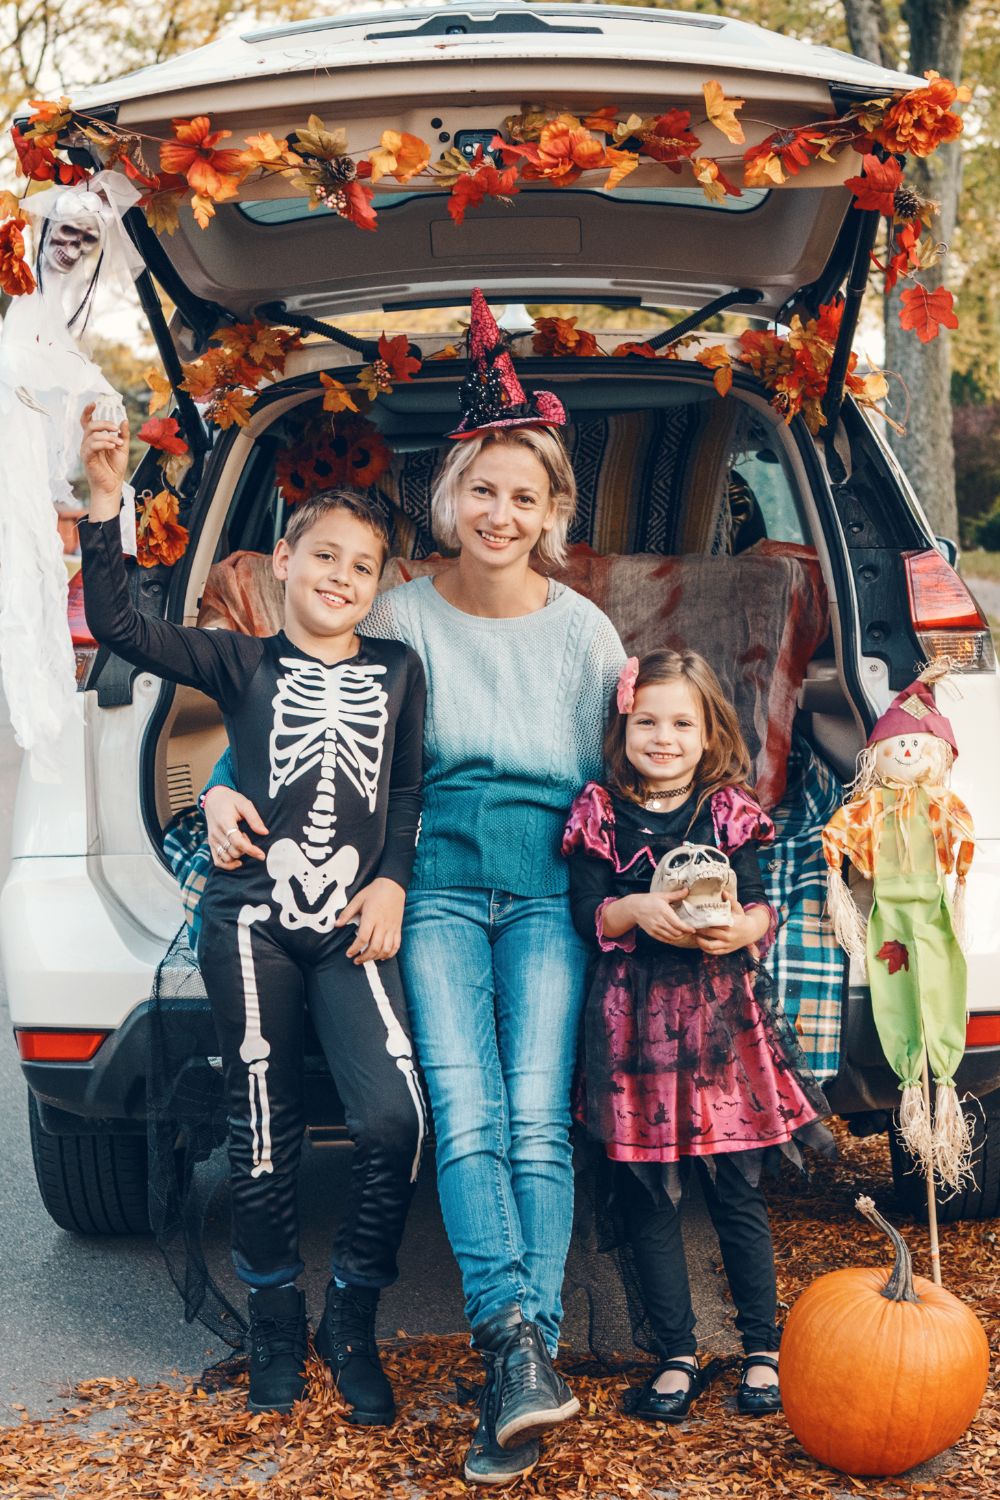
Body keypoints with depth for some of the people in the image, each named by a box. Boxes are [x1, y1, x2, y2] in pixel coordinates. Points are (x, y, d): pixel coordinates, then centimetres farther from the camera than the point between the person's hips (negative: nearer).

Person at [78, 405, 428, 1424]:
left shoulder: (398, 671, 13)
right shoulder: (242, 664, 7)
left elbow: (410, 790, 12)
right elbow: (119, 627, -3)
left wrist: (391, 881, -2)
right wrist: (105, 507, -11)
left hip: (350, 927, 1)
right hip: (251, 920, -1)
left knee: (393, 1116, -14)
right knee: (265, 1131, 5)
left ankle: (351, 1321, 6)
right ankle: (275, 1326, 24)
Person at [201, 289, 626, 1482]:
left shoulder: (582, 632, 6)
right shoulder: (400, 618, 3)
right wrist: (228, 787, -8)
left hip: (548, 897, 0)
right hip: (439, 890, 0)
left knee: (537, 1117, -15)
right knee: (465, 1115, -20)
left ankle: (518, 1368, -14)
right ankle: (523, 1352, -26)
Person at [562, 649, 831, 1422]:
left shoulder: (730, 812, 5)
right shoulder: (601, 815, 4)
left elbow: (761, 904, 0)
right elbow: (587, 914, -1)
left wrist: (741, 928, -22)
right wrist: (637, 911, -20)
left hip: (723, 1014, 0)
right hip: (635, 1020, 0)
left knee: (737, 1187, 4)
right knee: (648, 1196, 4)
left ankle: (763, 1350, 19)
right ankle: (676, 1357, 17)